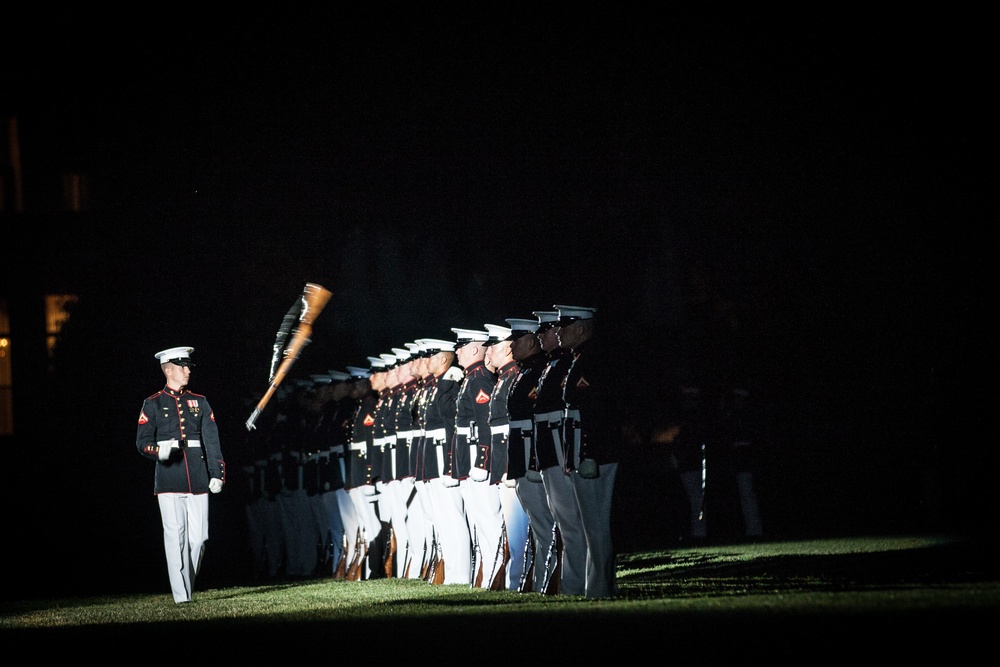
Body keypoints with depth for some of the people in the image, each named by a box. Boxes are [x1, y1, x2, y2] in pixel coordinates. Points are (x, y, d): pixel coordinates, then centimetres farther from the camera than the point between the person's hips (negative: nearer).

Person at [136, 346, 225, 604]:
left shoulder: (199, 402, 15)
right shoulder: (153, 404, 6)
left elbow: (211, 440, 10)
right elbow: (142, 441, 1)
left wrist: (217, 474, 0)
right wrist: (159, 451, -21)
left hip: (197, 477, 3)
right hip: (169, 478, -3)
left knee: (199, 536, 0)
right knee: (175, 535, -10)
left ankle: (188, 586, 18)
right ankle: (181, 594, -11)